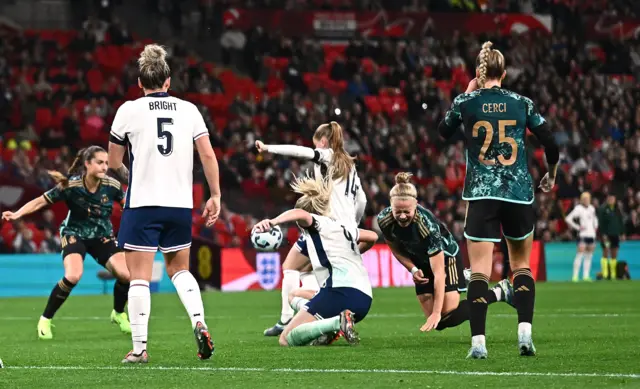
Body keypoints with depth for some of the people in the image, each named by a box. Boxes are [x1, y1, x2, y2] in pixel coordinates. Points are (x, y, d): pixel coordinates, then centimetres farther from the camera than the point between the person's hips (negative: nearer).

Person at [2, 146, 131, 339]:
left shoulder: (111, 185, -16)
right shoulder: (71, 186, -23)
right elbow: (41, 201, -20)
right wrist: (17, 214, -33)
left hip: (102, 236, 3)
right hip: (75, 234, -3)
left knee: (125, 275, -15)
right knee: (73, 276, -29)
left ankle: (118, 314, 17)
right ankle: (45, 320, -9)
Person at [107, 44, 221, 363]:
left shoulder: (129, 110, -1)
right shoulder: (188, 109, 6)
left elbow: (113, 164, 4)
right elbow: (208, 155, 2)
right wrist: (215, 196, 9)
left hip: (142, 204, -3)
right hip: (181, 205, 3)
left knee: (139, 276, 0)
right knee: (179, 269, 20)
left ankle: (139, 347, -2)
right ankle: (199, 324, -1)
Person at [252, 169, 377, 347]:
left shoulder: (317, 224, 6)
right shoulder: (345, 227, 26)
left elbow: (300, 214, -17)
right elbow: (373, 236, 40)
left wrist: (272, 222, -32)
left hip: (341, 291, -8)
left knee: (286, 339, -8)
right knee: (295, 296, 34)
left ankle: (337, 323, -27)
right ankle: (331, 325, 5)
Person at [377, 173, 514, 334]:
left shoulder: (427, 225, -39)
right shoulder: (384, 220, -25)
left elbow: (438, 273, -37)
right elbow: (395, 248, -1)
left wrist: (437, 313, -39)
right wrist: (413, 270, -18)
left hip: (445, 256, -5)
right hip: (421, 262, 5)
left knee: (449, 318, -16)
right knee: (438, 324, 1)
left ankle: (499, 292, 4)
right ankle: (463, 278, 31)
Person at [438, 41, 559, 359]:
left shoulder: (466, 102, -1)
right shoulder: (521, 103, 2)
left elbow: (443, 132, 18)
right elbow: (550, 145, 3)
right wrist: (551, 176, 21)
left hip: (481, 195, -1)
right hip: (519, 193, 1)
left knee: (480, 270, -2)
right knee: (521, 265, 16)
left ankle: (478, 341, -12)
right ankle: (525, 331, 0)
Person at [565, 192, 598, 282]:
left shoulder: (591, 208, 14)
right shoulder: (578, 208, -6)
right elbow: (568, 219, -11)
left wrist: (595, 226, 16)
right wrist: (577, 227, -11)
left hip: (591, 234, 7)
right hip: (582, 235, -7)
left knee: (589, 256, 6)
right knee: (580, 254, -13)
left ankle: (586, 275, 10)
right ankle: (575, 276, -13)